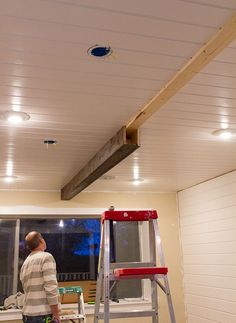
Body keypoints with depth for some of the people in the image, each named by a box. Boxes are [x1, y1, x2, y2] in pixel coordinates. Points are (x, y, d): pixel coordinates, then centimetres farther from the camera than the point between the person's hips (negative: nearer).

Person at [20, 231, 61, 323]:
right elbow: (51, 288, -17)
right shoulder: (46, 257, -9)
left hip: (27, 314, 7)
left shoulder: (25, 264, 14)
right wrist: (56, 316, -14)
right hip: (43, 315, -7)